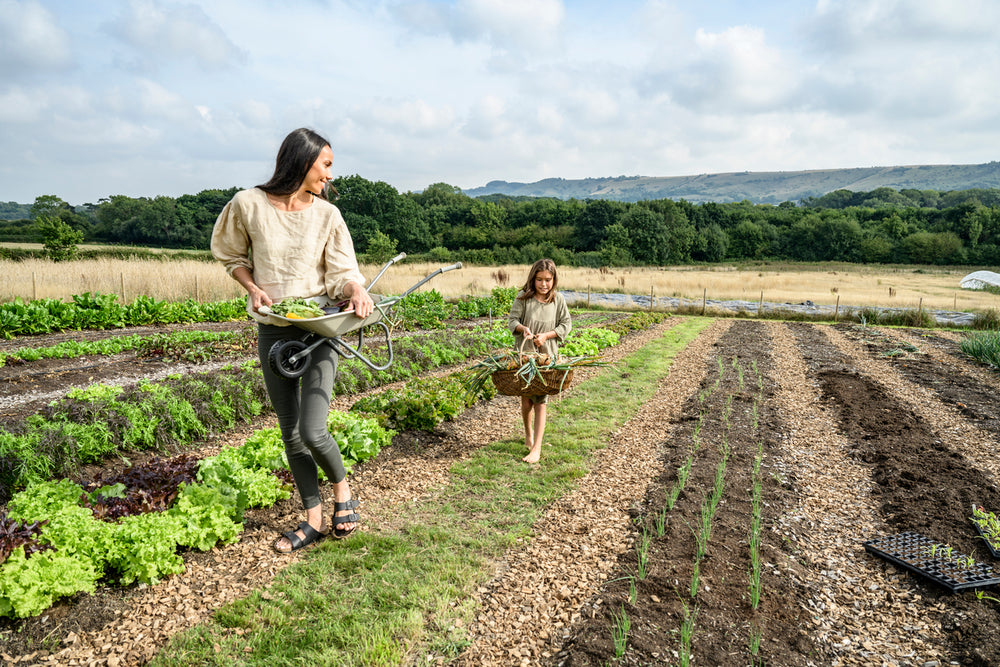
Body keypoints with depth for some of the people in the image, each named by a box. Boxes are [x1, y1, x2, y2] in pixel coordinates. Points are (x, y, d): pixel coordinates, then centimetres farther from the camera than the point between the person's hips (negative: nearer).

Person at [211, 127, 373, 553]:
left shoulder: (327, 214, -3)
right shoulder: (248, 205, -3)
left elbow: (343, 273, -3)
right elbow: (231, 255, 11)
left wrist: (357, 292, -26)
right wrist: (253, 287, -7)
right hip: (272, 331, 2)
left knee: (312, 430, -12)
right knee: (290, 433, 9)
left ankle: (342, 491, 20)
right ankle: (313, 519, 25)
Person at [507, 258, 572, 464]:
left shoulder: (558, 299, -1)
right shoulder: (523, 297, -4)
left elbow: (566, 324, 3)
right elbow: (512, 320, -1)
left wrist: (546, 335, -11)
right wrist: (523, 328, -22)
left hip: (547, 356, 0)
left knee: (540, 402, -1)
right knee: (526, 399, 7)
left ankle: (536, 448, 5)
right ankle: (528, 432, 37)